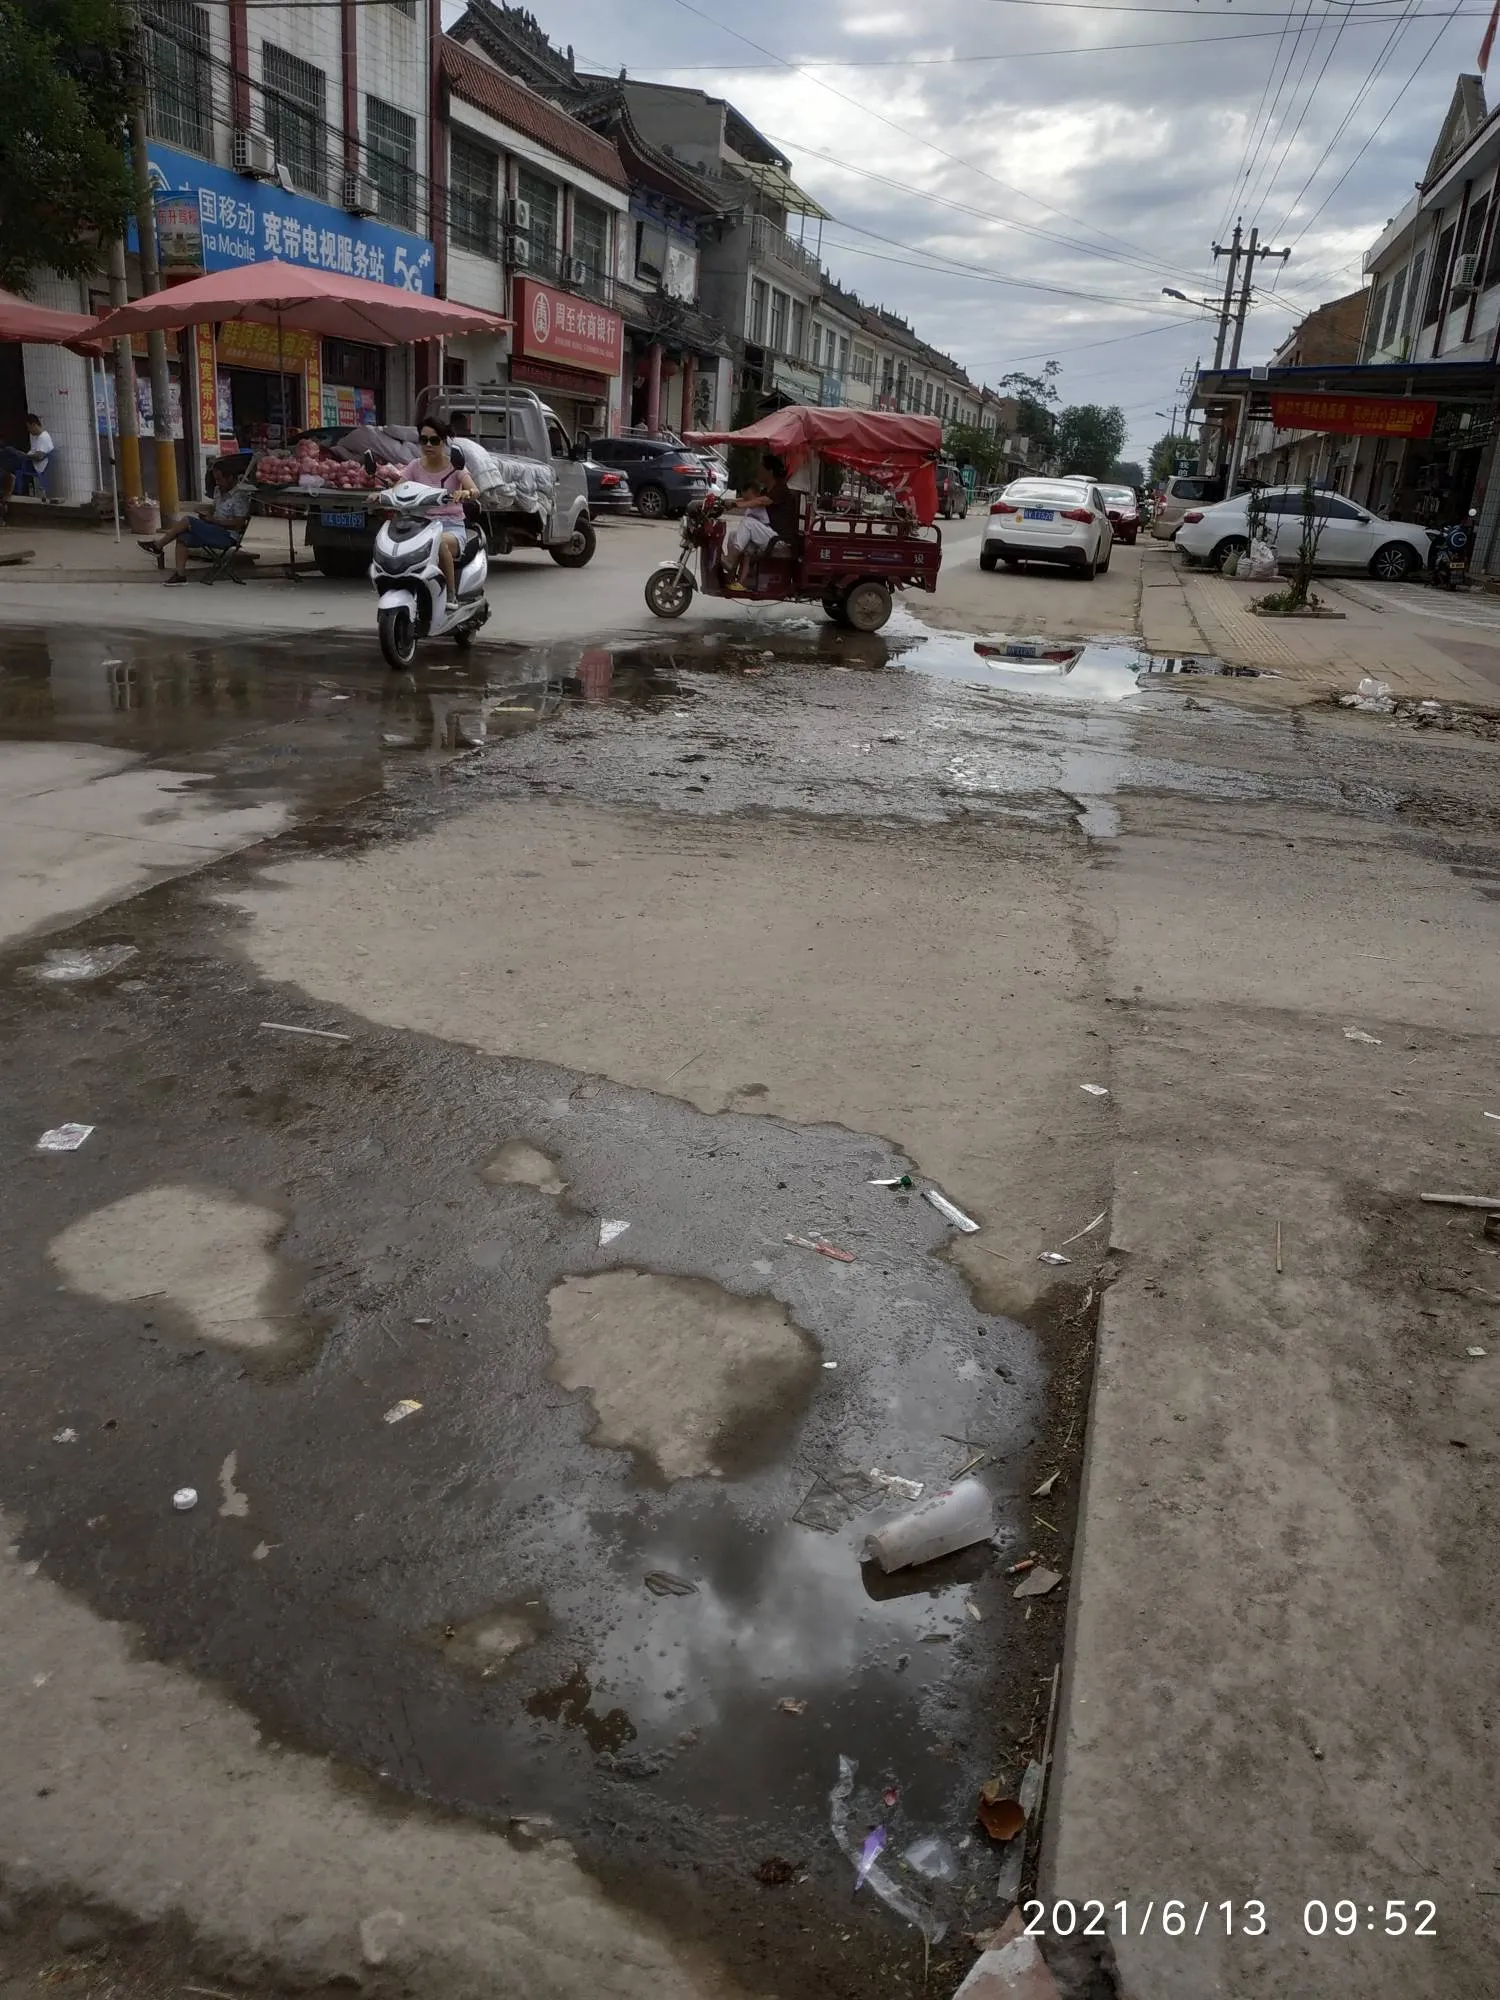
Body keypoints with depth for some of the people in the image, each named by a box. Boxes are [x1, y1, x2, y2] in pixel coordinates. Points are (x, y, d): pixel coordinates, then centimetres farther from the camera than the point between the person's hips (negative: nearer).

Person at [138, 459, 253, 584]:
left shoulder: (240, 495, -16)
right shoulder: (219, 490, 12)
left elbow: (238, 524, -20)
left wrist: (212, 519, -19)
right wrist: (207, 513, 2)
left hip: (228, 536, -9)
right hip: (215, 532, 9)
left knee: (187, 520, -17)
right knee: (183, 537, -11)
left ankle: (158, 546, -4)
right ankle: (180, 574, -16)